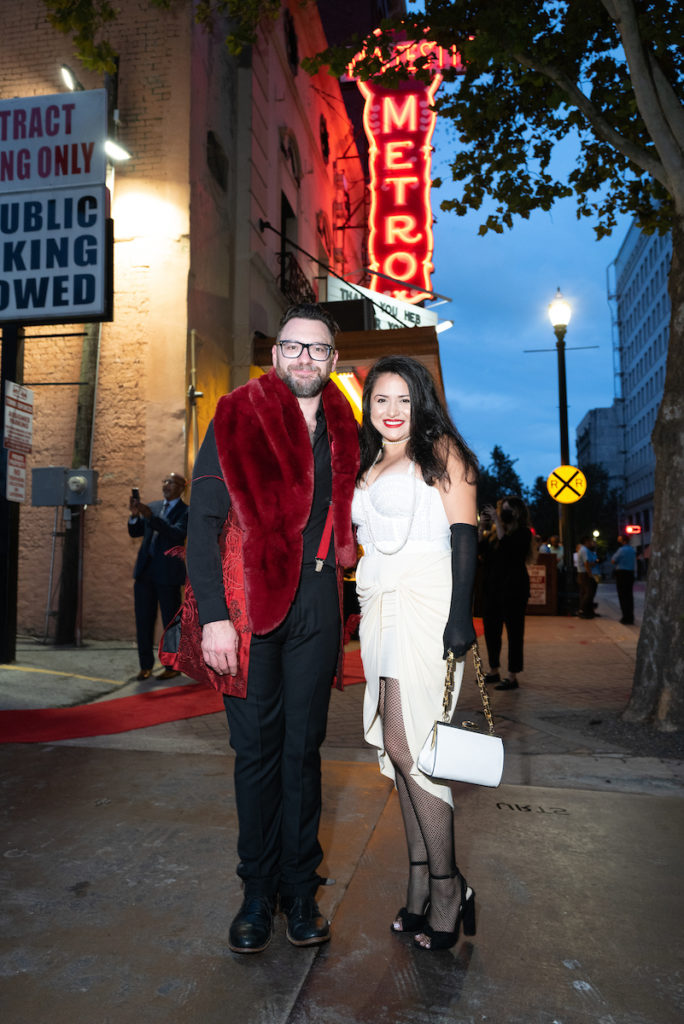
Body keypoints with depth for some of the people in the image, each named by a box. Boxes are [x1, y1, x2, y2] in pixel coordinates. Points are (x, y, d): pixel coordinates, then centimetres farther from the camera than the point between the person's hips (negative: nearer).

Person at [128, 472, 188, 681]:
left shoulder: (186, 512, -4)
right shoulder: (153, 506, 14)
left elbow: (177, 534, -21)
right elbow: (135, 532, 14)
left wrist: (150, 516, -28)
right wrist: (135, 515, -6)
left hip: (168, 574, -5)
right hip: (145, 572, 6)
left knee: (171, 622, 2)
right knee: (143, 622, 8)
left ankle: (173, 666, 13)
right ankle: (146, 665, 18)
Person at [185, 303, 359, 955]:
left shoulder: (342, 432, 11)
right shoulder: (237, 419, 0)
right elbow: (203, 523, -6)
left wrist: (337, 605, 5)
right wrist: (214, 615, -13)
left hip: (315, 607, 3)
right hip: (250, 603, -3)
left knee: (303, 748, 10)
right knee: (257, 749, 6)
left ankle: (299, 889, 25)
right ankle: (259, 892, 23)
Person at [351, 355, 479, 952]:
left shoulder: (440, 449, 3)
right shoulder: (366, 467, 21)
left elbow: (464, 534, -7)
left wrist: (460, 612, -17)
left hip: (425, 601, -6)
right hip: (378, 607, 7)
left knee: (407, 745, -10)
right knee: (397, 746, 5)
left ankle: (446, 887, 6)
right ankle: (422, 888, 15)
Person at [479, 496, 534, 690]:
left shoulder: (523, 533, -5)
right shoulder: (494, 532, 12)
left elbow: (508, 548, -21)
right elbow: (479, 550, 6)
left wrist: (497, 522, -19)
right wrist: (482, 528, -2)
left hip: (513, 588, -7)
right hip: (492, 586, 7)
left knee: (514, 631, -3)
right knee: (490, 628, 12)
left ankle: (512, 677, 1)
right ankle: (493, 671, 24)